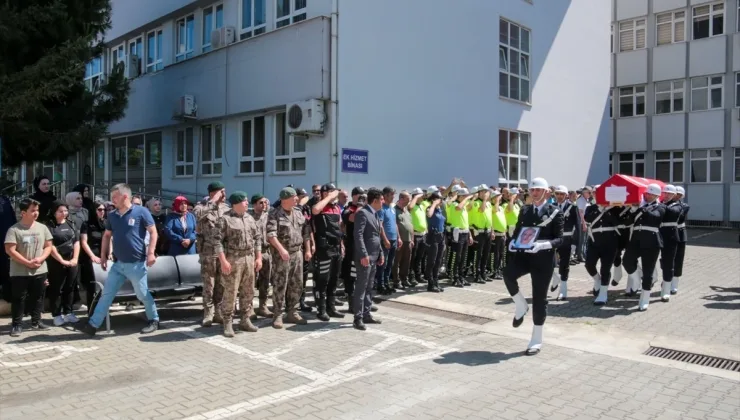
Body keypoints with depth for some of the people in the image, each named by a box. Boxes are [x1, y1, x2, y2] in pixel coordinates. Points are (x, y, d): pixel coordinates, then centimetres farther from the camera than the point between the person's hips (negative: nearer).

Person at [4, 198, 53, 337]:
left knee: (37, 298, 12)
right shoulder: (14, 230, -9)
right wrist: (27, 262, -17)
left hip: (40, 271, 4)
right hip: (20, 272, -4)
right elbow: (10, 250, -14)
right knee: (18, 299, 3)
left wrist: (41, 258, -11)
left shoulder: (42, 228, 4)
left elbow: (48, 246, 7)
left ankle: (36, 321, 25)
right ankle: (16, 325, 12)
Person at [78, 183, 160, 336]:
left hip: (137, 264, -5)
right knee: (106, 294, 6)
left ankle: (154, 321, 22)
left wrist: (151, 253, -15)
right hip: (118, 263, 6)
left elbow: (153, 232, -8)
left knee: (142, 295, 5)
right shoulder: (112, 216, 8)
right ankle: (93, 324, 11)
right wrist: (103, 255, 12)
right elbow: (107, 236, 18)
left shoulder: (141, 212, -10)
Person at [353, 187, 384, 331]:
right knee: (361, 288, -5)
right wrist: (364, 255, -24)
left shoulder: (375, 214, 16)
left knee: (369, 288, 14)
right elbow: (358, 235, -20)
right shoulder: (362, 213, -13)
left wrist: (381, 253, 18)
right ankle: (358, 318, -1)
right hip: (365, 257, -9)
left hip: (374, 256, 9)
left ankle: (366, 314, 21)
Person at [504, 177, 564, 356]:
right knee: (508, 273, -28)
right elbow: (517, 231, 15)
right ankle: (521, 306, 0)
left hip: (543, 259, -3)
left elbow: (559, 239, -8)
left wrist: (543, 245, -27)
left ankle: (536, 340, 17)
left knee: (539, 299, 3)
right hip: (524, 254, 3)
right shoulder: (524, 210, 10)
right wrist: (513, 243, -8)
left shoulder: (555, 212, -2)